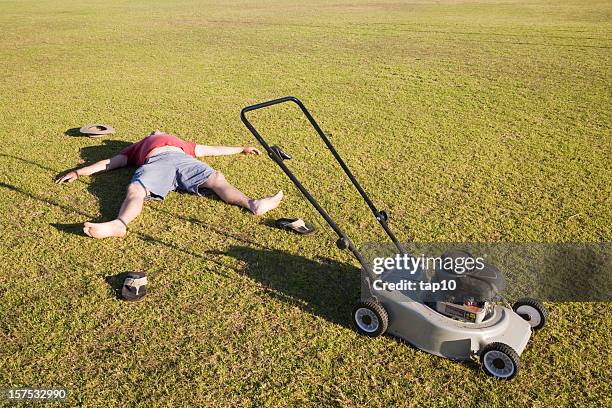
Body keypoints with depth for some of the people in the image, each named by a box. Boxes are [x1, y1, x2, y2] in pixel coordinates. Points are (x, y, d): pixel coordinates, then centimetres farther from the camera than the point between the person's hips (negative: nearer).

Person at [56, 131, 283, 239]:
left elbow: (213, 149, 48)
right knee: (136, 189, -33)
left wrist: (242, 149, 50)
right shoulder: (139, 146, 42)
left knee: (216, 177, -26)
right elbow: (111, 162, 35)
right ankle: (119, 224, -60)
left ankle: (251, 204, -48)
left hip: (183, 159, 1)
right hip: (154, 161, -1)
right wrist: (79, 172, 26)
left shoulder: (183, 144, 46)